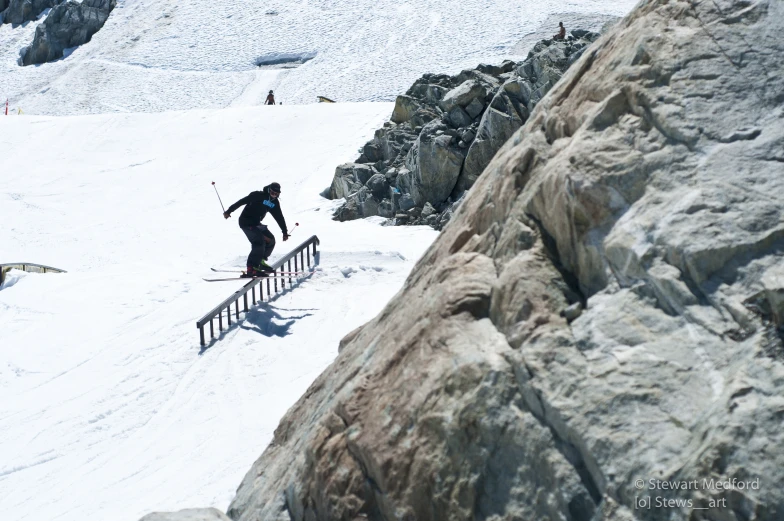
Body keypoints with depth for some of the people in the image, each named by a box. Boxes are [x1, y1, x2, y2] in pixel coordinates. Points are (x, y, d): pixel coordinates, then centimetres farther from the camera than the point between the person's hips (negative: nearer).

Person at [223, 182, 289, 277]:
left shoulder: (274, 202, 5)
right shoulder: (258, 195, -16)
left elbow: (279, 218, 11)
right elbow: (241, 202, -15)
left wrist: (285, 232, 9)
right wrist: (229, 211, -16)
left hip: (256, 223, 8)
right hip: (246, 222, -8)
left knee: (270, 240, 6)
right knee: (259, 242, -21)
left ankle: (260, 261, 18)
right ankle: (251, 269, -25)